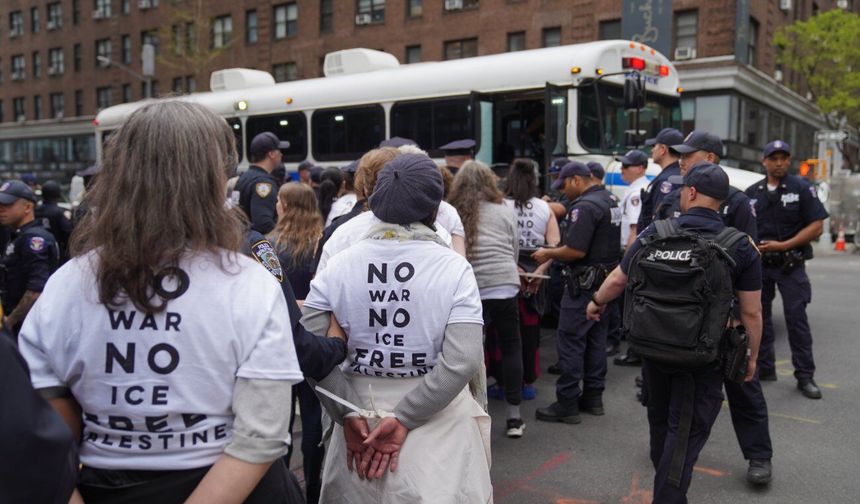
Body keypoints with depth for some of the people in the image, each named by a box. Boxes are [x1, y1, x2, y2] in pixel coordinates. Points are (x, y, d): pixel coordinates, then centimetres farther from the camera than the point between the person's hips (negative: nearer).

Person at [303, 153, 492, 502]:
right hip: (438, 424, -2)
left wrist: (349, 414, -9)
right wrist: (403, 419, -15)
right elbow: (462, 361, -20)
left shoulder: (339, 265, -6)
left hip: (359, 415, 2)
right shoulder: (453, 267, -11)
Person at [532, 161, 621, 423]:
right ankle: (593, 398, 23)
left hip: (584, 284, -10)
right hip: (606, 280, 10)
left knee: (570, 342, -4)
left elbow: (576, 251, -25)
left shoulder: (585, 206, -18)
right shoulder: (610, 201, 14)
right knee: (596, 340, 15)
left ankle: (567, 404, 1)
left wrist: (548, 254, -9)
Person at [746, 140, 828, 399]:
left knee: (796, 319, -4)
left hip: (791, 265, -4)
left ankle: (805, 376, 3)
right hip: (759, 264, 4)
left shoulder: (802, 188, -2)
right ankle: (764, 368, 21)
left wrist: (783, 245, -14)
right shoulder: (752, 193, 9)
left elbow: (816, 226, -7)